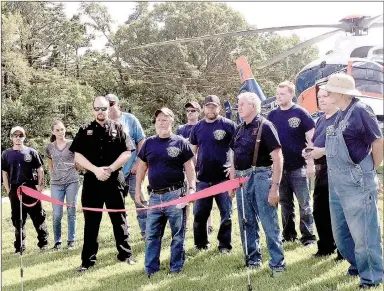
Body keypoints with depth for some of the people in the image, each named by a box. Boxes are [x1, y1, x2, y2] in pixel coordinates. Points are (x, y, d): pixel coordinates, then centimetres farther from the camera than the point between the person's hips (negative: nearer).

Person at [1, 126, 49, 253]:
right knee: (18, 220, 8)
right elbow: (4, 173, 10)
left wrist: (40, 185, -3)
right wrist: (8, 191, 4)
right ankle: (19, 247, 17)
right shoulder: (6, 154, 7)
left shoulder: (32, 152, 3)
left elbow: (40, 170, 7)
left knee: (38, 217, 3)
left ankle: (43, 243, 15)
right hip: (15, 191, 1)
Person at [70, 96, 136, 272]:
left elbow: (127, 153, -2)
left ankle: (125, 254, 21)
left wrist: (109, 169, -13)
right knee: (91, 221, 5)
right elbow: (78, 156, -1)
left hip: (114, 180, 0)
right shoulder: (85, 131, 5)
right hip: (92, 181, 0)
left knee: (119, 219, 9)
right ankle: (88, 260, 12)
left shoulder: (118, 129, 4)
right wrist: (96, 170, -14)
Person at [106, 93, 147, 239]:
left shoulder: (130, 119, -3)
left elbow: (141, 141, -2)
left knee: (140, 202, 4)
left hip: (132, 170, -3)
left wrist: (139, 163, -8)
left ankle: (146, 233, 13)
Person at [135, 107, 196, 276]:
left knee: (178, 235, 5)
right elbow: (142, 167, 15)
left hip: (175, 194, -3)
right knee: (151, 236, 8)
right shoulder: (149, 143, 9)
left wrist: (192, 188, -11)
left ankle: (176, 269, 16)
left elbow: (189, 167, 0)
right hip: (155, 196, 3)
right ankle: (150, 270, 18)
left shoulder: (180, 143, 0)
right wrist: (138, 190, 12)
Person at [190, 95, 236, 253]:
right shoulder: (197, 127, 8)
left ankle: (225, 244, 15)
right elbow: (192, 151, 18)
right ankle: (201, 243, 24)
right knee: (199, 213, 8)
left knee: (226, 213, 3)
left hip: (223, 177, -3)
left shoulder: (228, 125, -5)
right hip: (203, 178, 4)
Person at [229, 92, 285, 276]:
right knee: (247, 223, 13)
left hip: (261, 178, -7)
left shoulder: (264, 126, -7)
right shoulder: (239, 130, 14)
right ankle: (253, 260, 26)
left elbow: (277, 158, -12)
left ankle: (278, 263, 5)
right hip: (242, 179, 7)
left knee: (269, 224, -4)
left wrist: (275, 186, -16)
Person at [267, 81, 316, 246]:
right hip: (279, 167, 5)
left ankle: (308, 236, 9)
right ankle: (288, 234, 24)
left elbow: (311, 139, -7)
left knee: (304, 203, 1)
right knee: (285, 203, 13)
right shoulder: (272, 115, 6)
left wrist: (311, 164, -12)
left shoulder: (300, 113, -6)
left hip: (298, 167, -4)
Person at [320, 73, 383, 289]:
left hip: (356, 184, -9)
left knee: (363, 232, 0)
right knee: (341, 232, 18)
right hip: (337, 183, 10)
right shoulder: (341, 115, 12)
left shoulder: (360, 111, -14)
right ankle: (358, 265, 37)